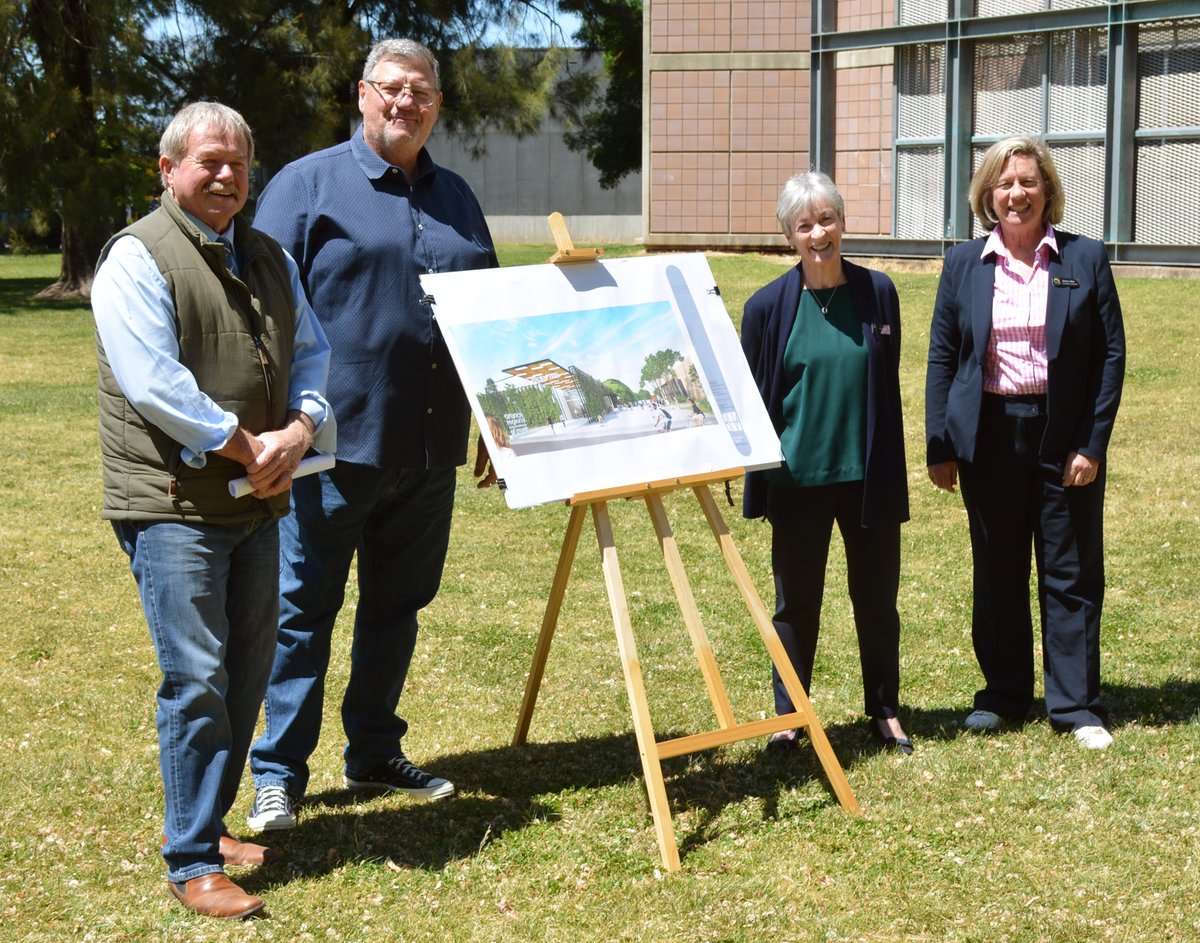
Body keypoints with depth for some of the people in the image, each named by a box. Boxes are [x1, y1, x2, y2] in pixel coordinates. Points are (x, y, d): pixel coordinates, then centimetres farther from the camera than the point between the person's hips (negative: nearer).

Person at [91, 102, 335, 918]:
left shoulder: (268, 258, 16)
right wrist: (246, 447, -15)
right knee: (197, 678, -9)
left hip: (257, 503, 8)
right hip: (174, 504, -7)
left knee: (247, 673, 12)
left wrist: (300, 430, -5)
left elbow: (312, 353, 15)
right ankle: (193, 862, -2)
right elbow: (153, 382, -17)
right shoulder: (138, 257, -8)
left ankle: (209, 823, 26)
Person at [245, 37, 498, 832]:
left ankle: (375, 753, 26)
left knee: (398, 604, 13)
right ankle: (279, 773, 8)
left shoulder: (457, 199, 15)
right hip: (335, 441, -5)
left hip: (430, 449, 5)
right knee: (303, 608, 0)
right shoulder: (308, 185, -1)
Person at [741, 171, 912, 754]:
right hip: (798, 480, -1)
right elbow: (752, 399, 2)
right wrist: (759, 481, -1)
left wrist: (890, 473, 7)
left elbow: (888, 388, 7)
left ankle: (885, 711, 27)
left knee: (877, 598, 12)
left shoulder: (877, 293, 0)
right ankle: (788, 716, 23)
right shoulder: (769, 305, -4)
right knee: (797, 602, 9)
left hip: (868, 476, 1)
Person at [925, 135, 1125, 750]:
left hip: (1065, 438, -2)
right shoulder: (964, 264, 4)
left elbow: (1111, 355, -2)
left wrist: (1092, 444, -9)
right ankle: (1004, 693, 24)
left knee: (1071, 573, 4)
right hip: (990, 437, 2)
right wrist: (939, 447, -1)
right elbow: (942, 358, 5)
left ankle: (1076, 705, 13)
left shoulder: (1086, 260, -1)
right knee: (996, 571, 11)